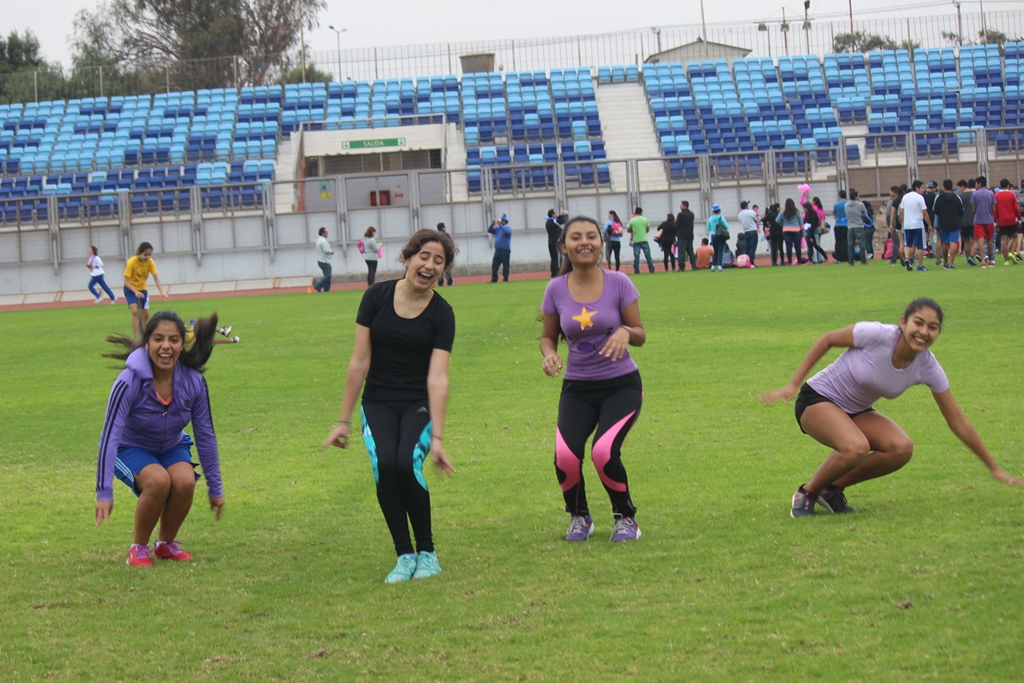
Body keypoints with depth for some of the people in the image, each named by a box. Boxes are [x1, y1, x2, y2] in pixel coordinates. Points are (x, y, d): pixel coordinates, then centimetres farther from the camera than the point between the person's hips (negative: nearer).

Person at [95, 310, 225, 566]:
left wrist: (215, 488, -1)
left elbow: (205, 434, -7)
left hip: (172, 448, 3)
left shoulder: (194, 381, -18)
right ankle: (139, 547, -9)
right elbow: (110, 435, -29)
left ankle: (166, 543, 0)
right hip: (131, 449, -3)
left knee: (185, 481, -28)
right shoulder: (129, 382, -30)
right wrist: (104, 493, -34)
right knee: (159, 481, -33)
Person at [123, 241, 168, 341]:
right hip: (131, 289, -5)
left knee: (145, 314, 4)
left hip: (143, 289, 5)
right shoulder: (131, 262, -25)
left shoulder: (150, 262, -14)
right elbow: (126, 282, -23)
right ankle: (137, 339, -24)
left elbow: (156, 278, -19)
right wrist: (136, 292, -37)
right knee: (135, 311, -22)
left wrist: (162, 291, -35)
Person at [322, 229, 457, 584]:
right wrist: (344, 420, -3)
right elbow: (360, 361, -3)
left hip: (419, 405, -1)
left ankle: (427, 552, -5)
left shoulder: (441, 314, -9)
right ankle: (404, 555, -8)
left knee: (407, 463, -26)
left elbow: (438, 378, -16)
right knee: (385, 465, -25)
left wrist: (437, 437, -24)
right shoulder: (376, 296, -6)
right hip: (378, 403, 1)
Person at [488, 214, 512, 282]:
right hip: (497, 250, 7)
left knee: (506, 265, -5)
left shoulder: (508, 228, -1)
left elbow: (507, 231, -23)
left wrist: (499, 224, -26)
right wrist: (492, 224, -4)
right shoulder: (498, 228, 18)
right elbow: (489, 231, 13)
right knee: (494, 265, 2)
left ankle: (505, 279, -1)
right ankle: (494, 280, 4)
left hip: (505, 250, -7)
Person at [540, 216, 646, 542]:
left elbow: (640, 334, -2)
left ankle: (626, 518, 5)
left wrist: (625, 332, -26)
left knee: (604, 452, -24)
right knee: (566, 456, -20)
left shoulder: (618, 283, -8)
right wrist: (549, 354, -14)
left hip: (621, 384, -2)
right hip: (577, 388, 2)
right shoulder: (556, 290, -3)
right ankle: (579, 517, 12)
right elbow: (548, 336, 9)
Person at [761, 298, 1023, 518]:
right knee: (857, 448, -34)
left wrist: (994, 468, -1)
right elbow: (826, 341, -11)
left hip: (856, 412, 5)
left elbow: (959, 423, -4)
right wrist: (792, 385, -11)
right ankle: (806, 494, -6)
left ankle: (833, 488, 0)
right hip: (818, 399, -5)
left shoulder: (928, 368, -13)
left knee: (902, 448, -21)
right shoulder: (877, 335, -28)